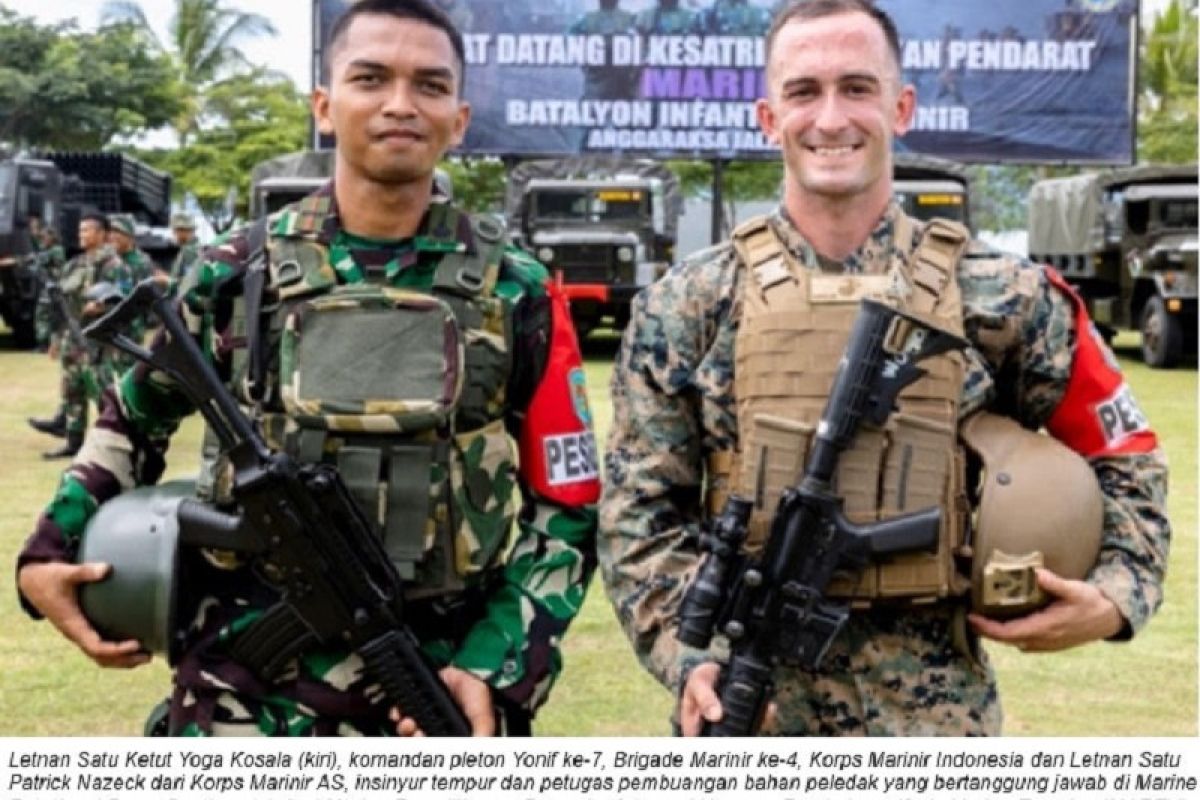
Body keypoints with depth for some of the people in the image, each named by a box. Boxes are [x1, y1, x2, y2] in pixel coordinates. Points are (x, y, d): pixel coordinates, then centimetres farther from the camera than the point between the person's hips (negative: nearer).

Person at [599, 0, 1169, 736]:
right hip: (743, 699, 0)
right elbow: (639, 510, -2)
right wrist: (689, 654, -15)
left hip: (935, 709, 0)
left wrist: (1117, 595, -5)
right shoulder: (688, 307, -2)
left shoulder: (1001, 298, -1)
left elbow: (1124, 458, 10)